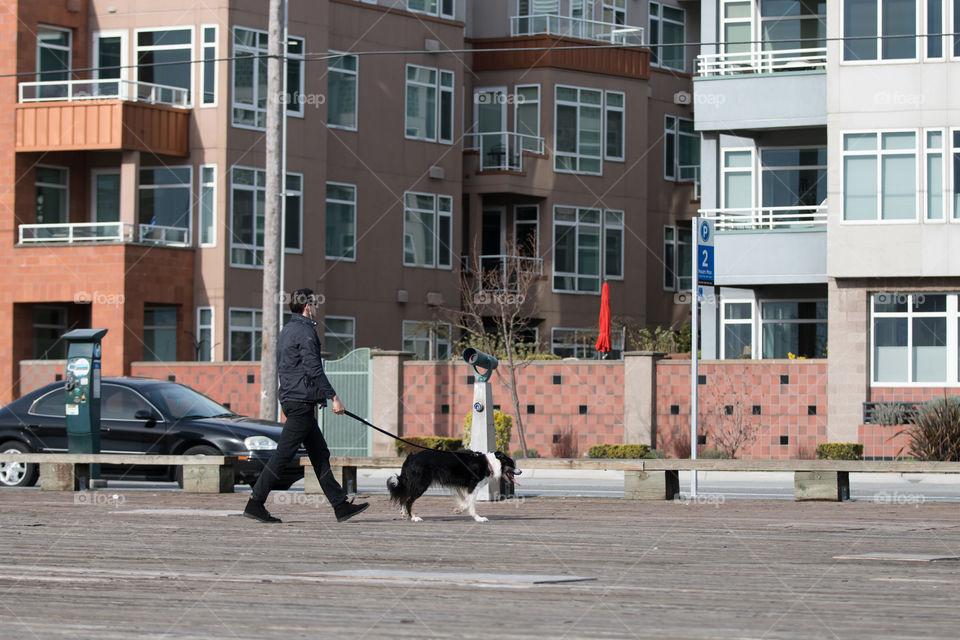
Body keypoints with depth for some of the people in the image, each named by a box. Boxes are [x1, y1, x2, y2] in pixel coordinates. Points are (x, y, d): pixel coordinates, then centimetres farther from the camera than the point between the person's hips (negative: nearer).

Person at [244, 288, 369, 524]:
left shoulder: (287, 331, 19)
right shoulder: (305, 331, -12)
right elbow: (314, 369, -18)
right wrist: (333, 397, -16)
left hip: (290, 398, 11)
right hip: (301, 401, -11)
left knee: (320, 455, 9)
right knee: (283, 455, -8)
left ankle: (341, 505, 10)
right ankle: (255, 503, -6)